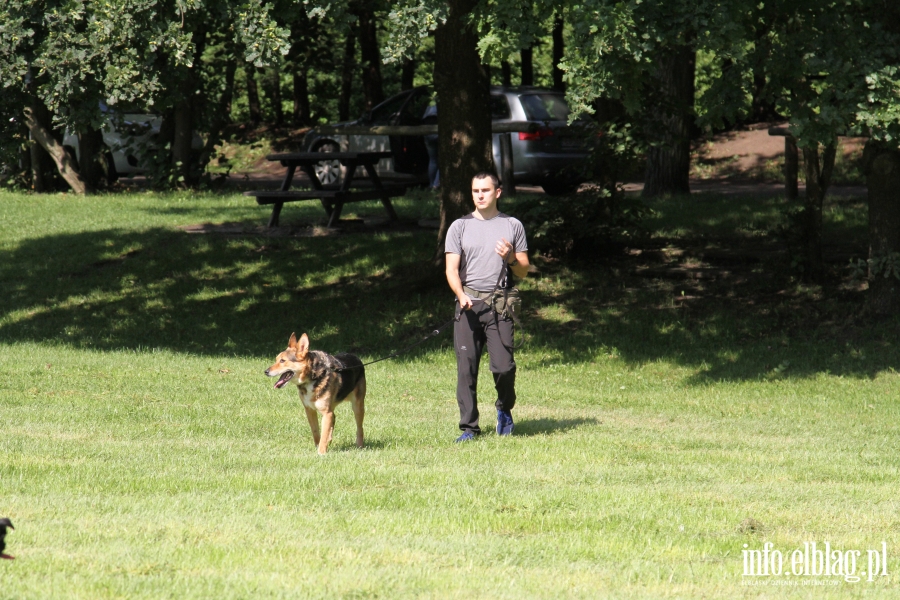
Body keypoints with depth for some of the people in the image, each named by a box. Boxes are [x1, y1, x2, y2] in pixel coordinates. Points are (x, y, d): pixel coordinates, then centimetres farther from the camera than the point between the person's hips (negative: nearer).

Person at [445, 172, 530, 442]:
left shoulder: (512, 226, 13)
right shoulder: (460, 227, 13)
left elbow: (524, 271, 14)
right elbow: (451, 269, 5)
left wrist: (511, 258, -8)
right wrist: (461, 295, -14)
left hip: (499, 306, -1)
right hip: (468, 305, 1)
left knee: (504, 367, -10)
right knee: (466, 368, -5)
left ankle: (504, 409, 19)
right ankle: (469, 427, 0)